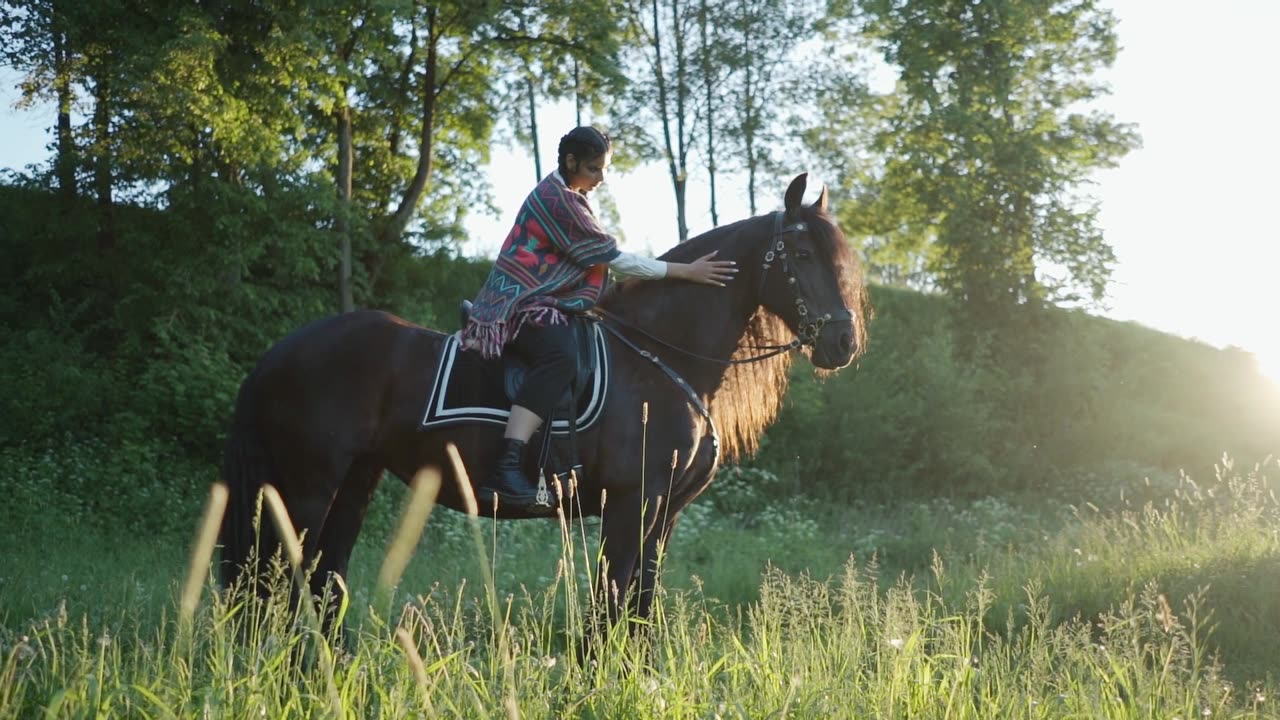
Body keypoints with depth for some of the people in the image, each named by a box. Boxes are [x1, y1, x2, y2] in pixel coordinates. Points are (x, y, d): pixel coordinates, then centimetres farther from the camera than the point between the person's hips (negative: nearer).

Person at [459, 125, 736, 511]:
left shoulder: (567, 194, 16)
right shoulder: (558, 200, -16)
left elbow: (601, 258, 23)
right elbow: (616, 259, -17)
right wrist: (686, 271, -15)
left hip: (542, 298, 12)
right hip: (519, 302, -12)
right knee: (559, 357, -38)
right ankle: (506, 471, -50)